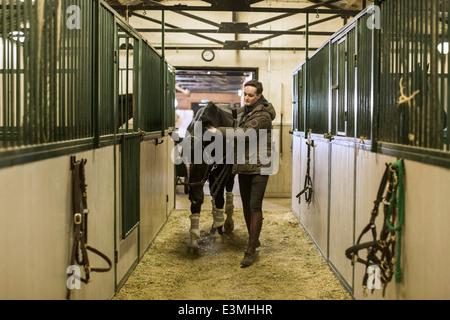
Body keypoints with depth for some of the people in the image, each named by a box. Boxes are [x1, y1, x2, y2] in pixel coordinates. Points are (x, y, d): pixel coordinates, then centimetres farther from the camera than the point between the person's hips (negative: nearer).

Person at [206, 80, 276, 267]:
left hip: (259, 167, -8)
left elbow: (244, 133, -23)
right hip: (244, 166, 8)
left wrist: (218, 131, -21)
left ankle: (251, 251, -9)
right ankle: (254, 240, 28)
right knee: (246, 206, 13)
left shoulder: (263, 115, -13)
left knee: (255, 207, -10)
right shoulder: (244, 111, 13)